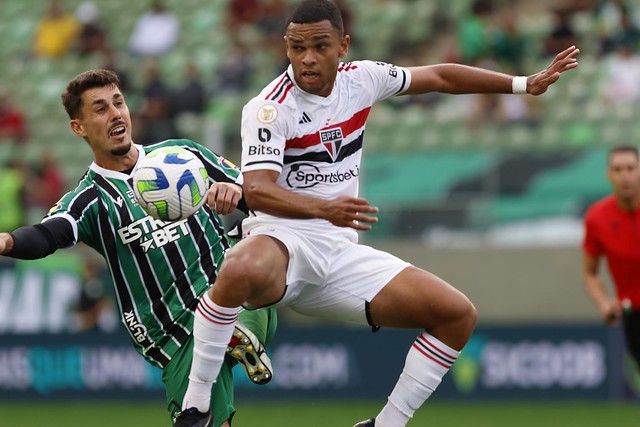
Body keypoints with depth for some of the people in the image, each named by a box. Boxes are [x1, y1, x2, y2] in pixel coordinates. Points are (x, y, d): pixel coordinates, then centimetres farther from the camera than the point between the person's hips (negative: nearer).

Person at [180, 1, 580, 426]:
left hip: (340, 251, 6)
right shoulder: (269, 108, -14)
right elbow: (257, 191, -26)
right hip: (282, 238, -6)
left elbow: (439, 77, 20)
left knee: (458, 315, -2)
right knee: (241, 271, -43)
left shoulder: (362, 78, 4)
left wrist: (524, 84, 21)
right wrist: (324, 208, -43)